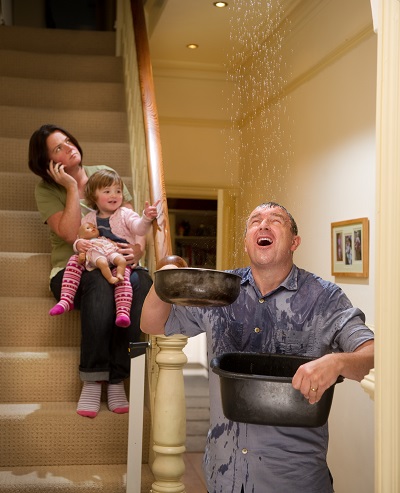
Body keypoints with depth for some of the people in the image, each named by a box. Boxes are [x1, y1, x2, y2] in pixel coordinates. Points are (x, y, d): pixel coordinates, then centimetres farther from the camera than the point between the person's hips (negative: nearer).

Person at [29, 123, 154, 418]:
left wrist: (138, 248, -12)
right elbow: (71, 234, -14)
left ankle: (117, 380, -30)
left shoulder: (105, 174, 13)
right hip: (72, 270, -2)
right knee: (100, 282, -39)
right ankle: (92, 382, -34)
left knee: (142, 283, -34)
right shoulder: (47, 190, 4)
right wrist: (72, 187, -11)